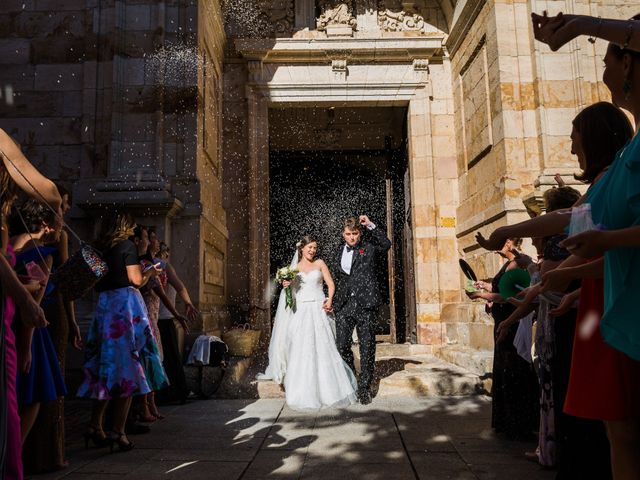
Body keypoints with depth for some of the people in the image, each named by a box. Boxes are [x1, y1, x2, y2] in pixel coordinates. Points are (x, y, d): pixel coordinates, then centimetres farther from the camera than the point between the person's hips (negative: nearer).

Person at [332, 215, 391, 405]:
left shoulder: (369, 248, 4)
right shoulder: (338, 254, 15)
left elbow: (386, 244, -15)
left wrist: (370, 225, -17)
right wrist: (335, 303, 15)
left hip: (366, 305, -3)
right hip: (344, 306, 3)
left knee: (367, 348, 2)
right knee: (342, 346, 2)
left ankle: (364, 387, 14)